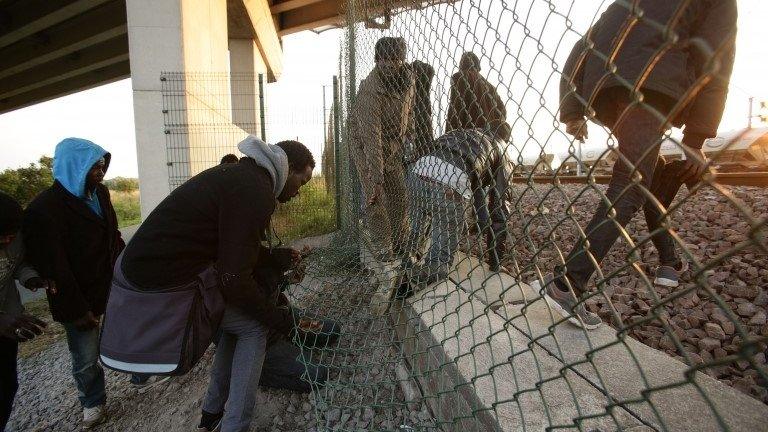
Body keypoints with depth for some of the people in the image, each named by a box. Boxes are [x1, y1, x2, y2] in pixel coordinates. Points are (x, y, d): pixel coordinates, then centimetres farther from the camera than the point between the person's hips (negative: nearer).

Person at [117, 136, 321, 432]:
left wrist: (275, 257, 15)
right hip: (161, 286, -10)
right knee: (254, 328, 3)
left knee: (241, 316, 21)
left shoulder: (242, 174, 12)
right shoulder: (256, 192, -20)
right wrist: (275, 317, -6)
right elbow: (234, 279, -21)